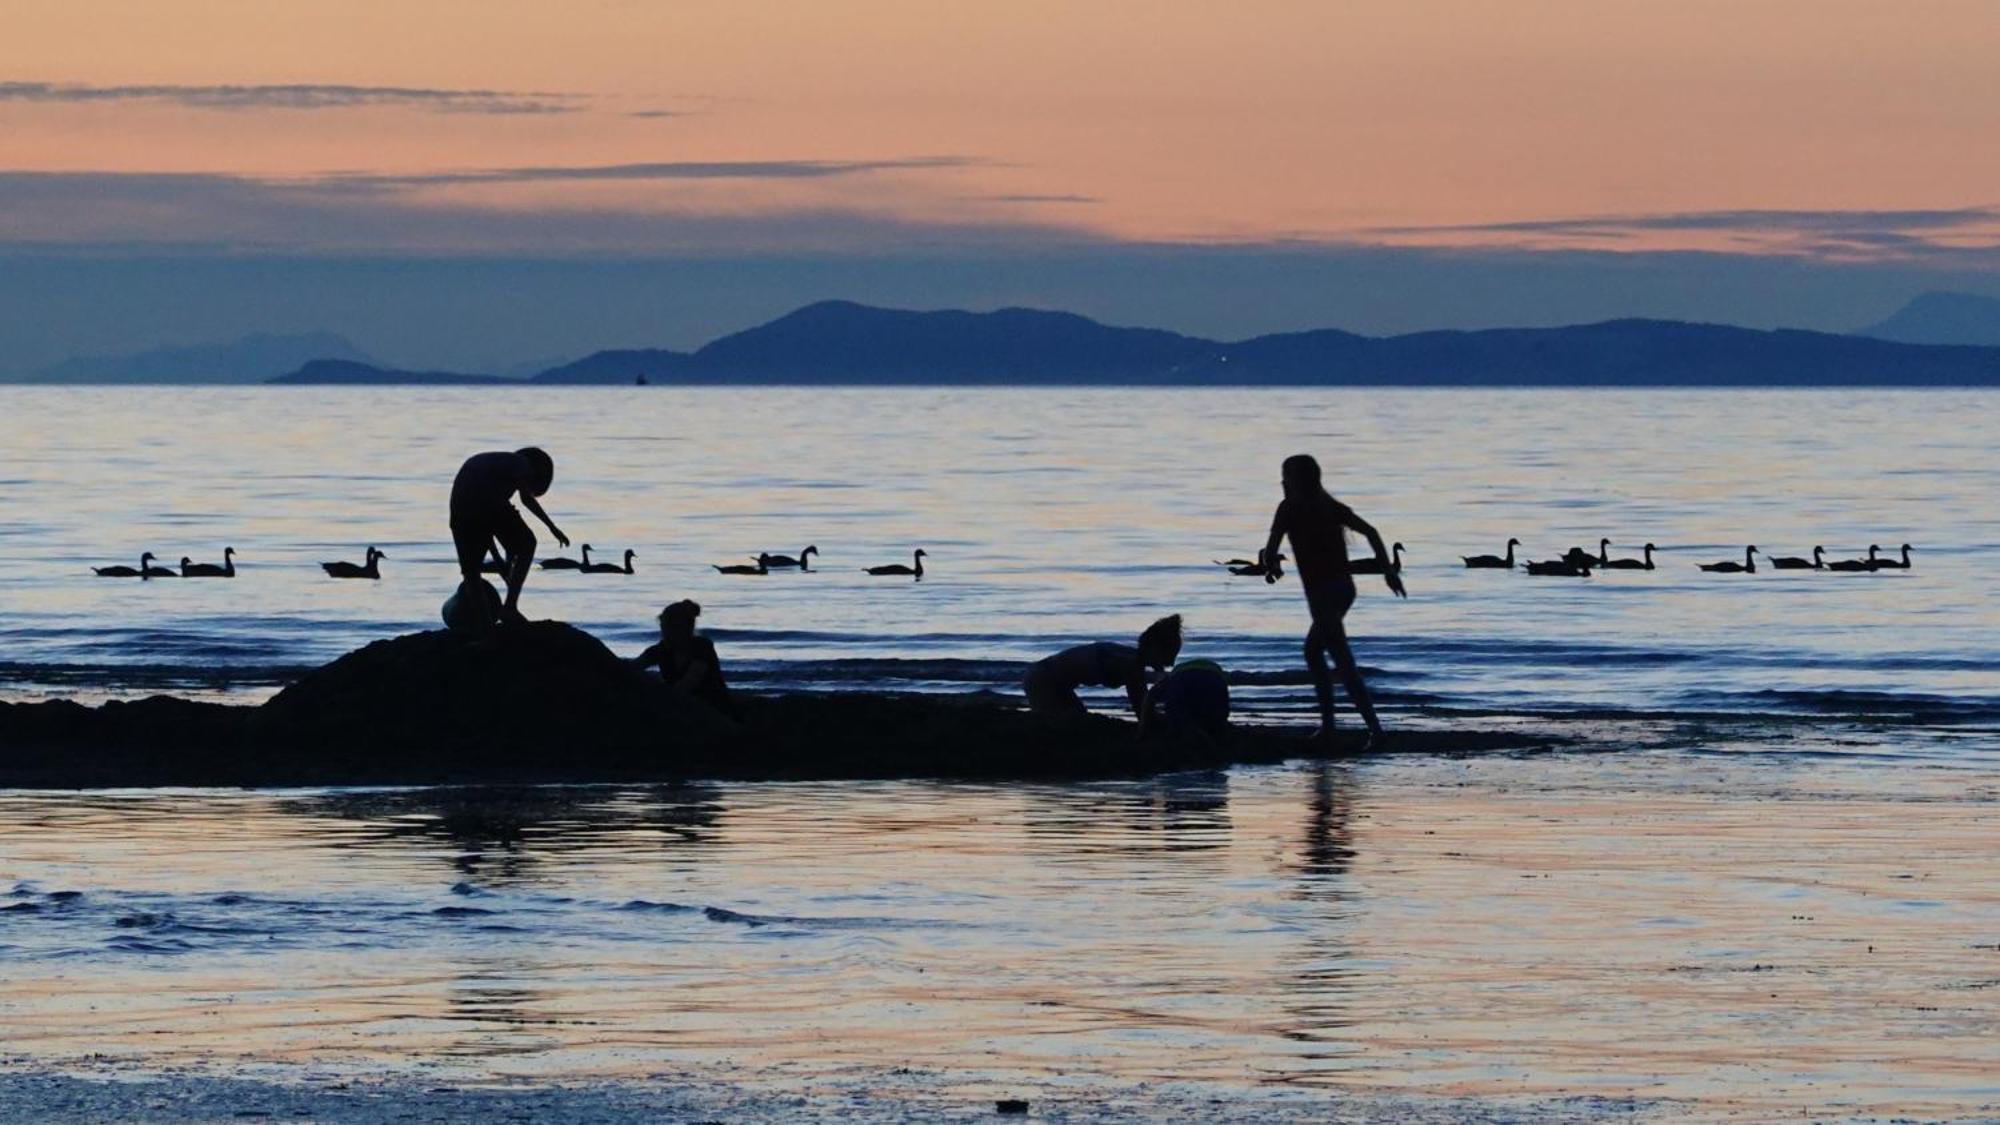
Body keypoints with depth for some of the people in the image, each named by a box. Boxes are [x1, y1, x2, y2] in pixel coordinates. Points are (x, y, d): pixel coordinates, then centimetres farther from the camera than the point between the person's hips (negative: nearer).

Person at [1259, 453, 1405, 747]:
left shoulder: (1290, 508, -5)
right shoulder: (1330, 507, 13)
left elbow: (1270, 549, -10)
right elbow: (1370, 532, 8)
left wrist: (1270, 569, 12)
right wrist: (1388, 570, 8)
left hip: (1323, 591, -8)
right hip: (1343, 587, 8)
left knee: (1344, 662, -10)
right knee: (1312, 650, 23)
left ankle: (1374, 728, -17)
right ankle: (1327, 723, 20)